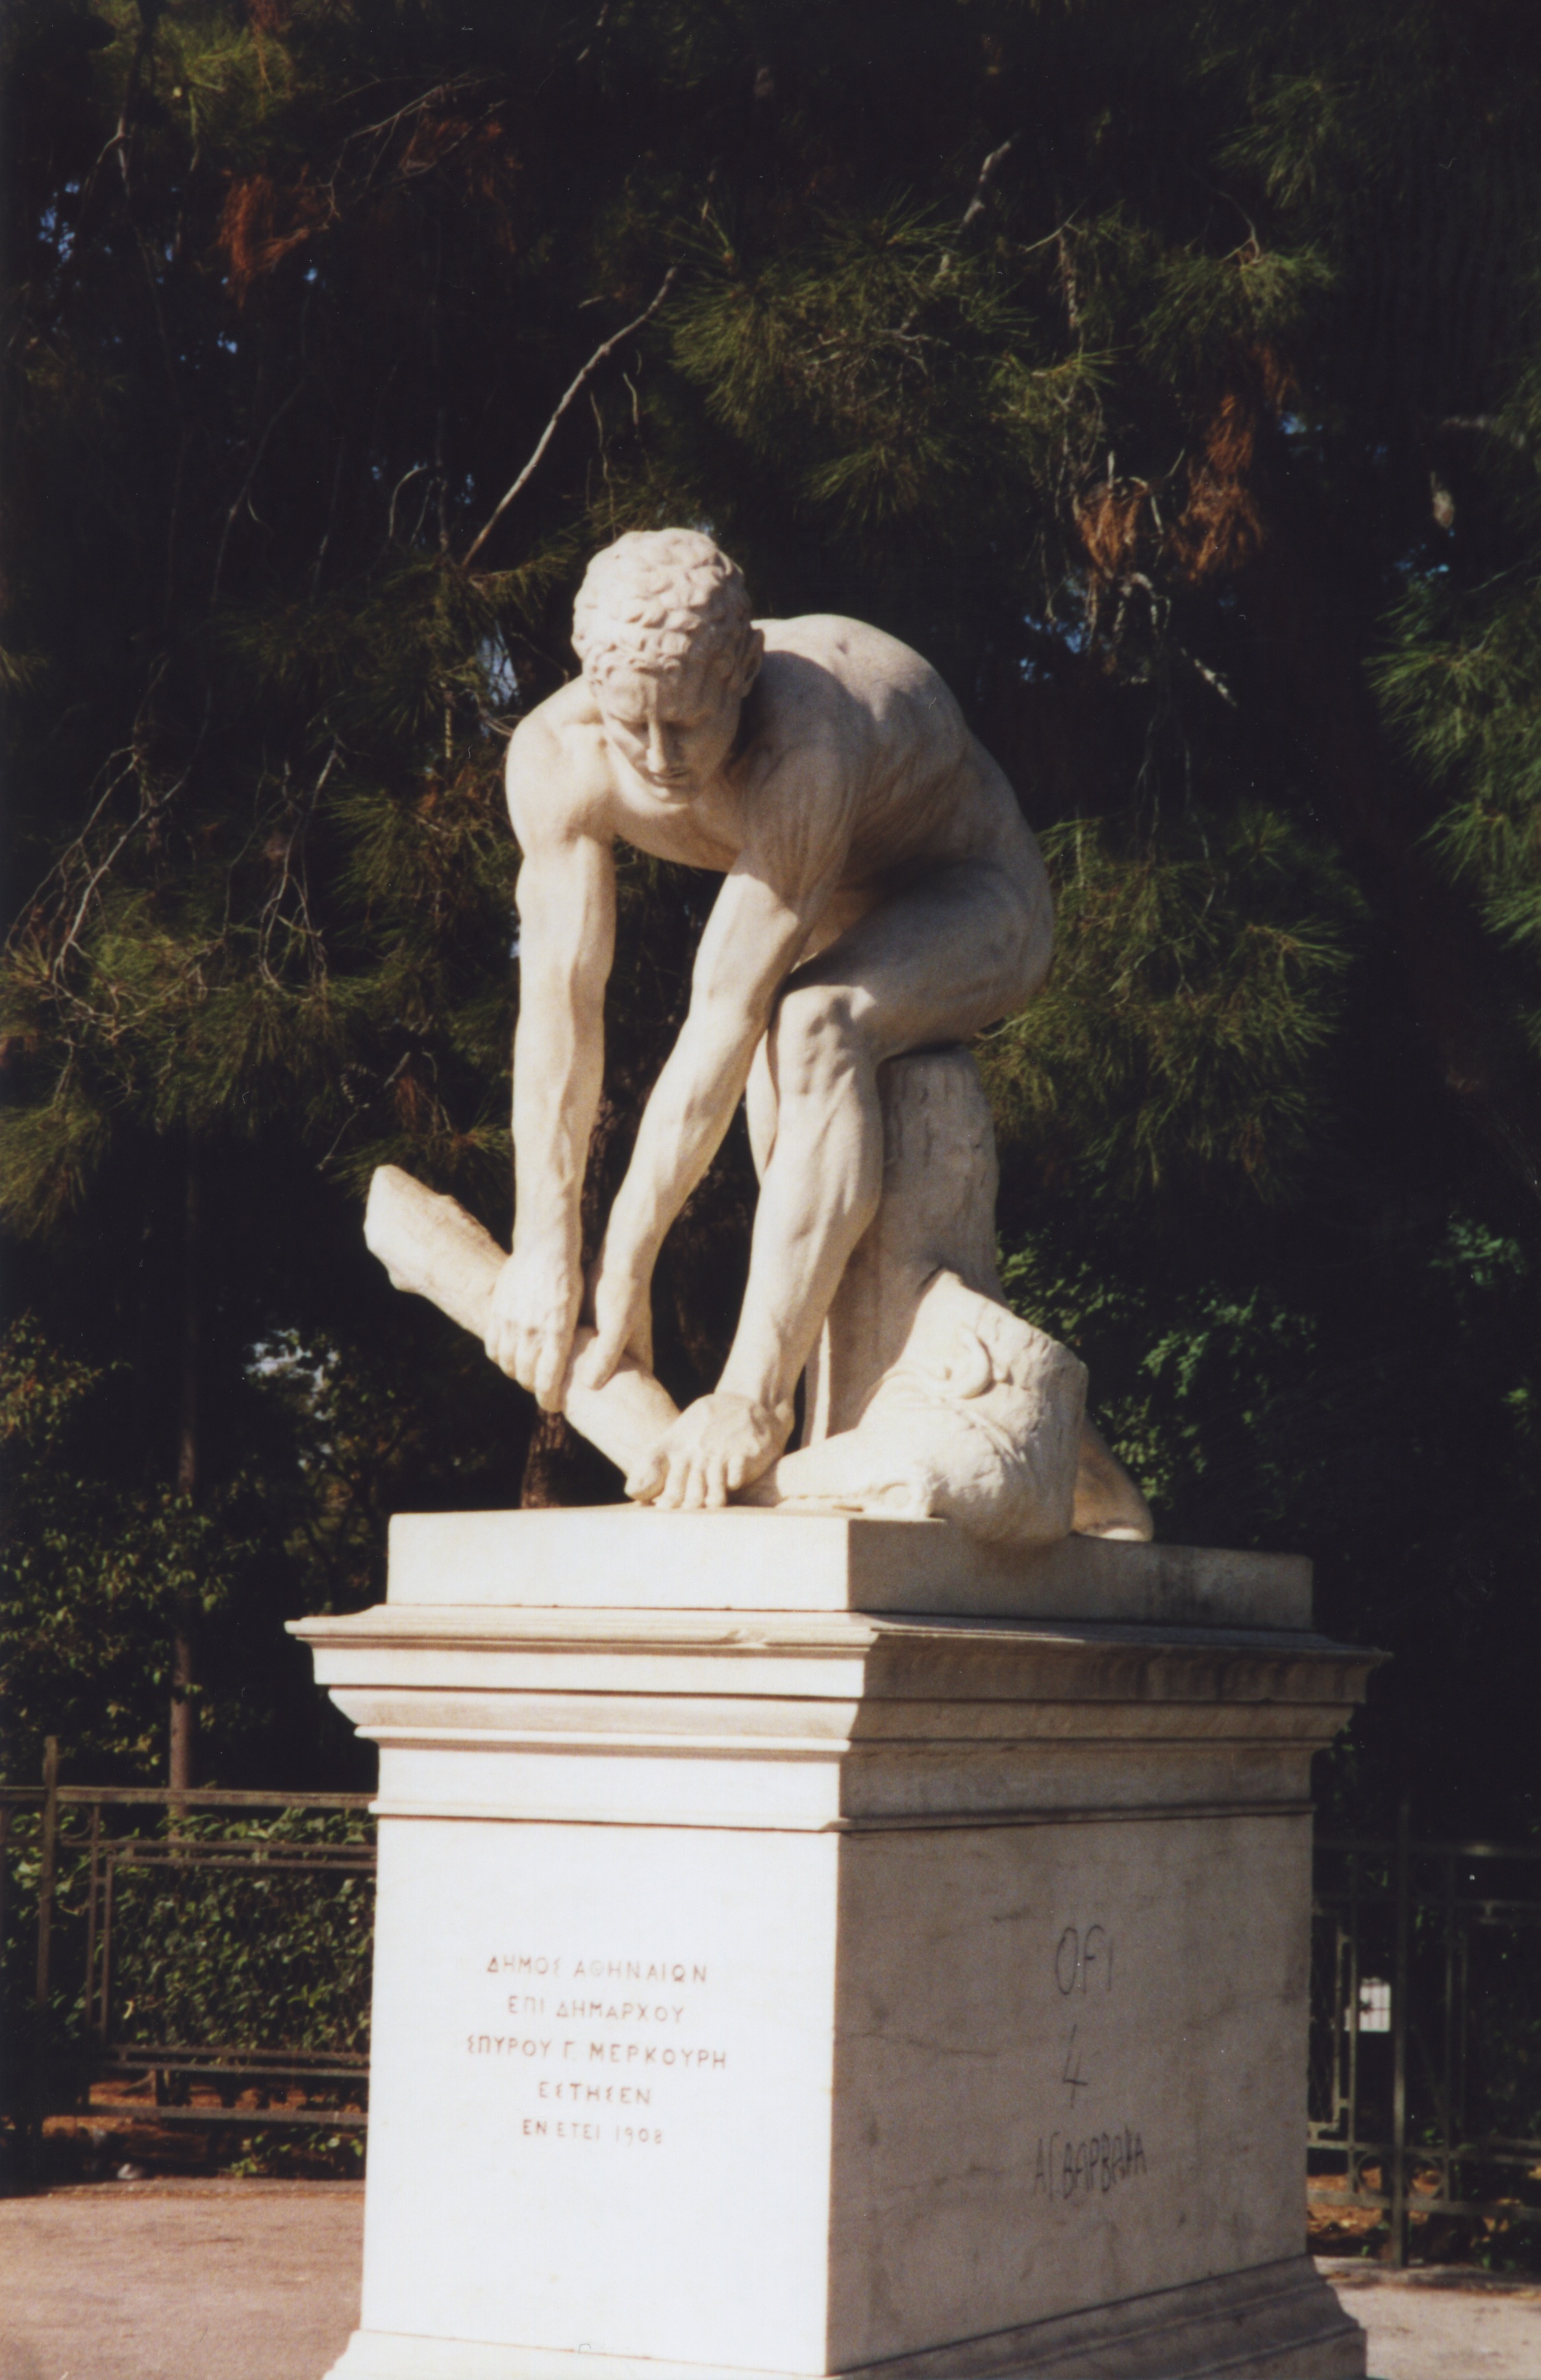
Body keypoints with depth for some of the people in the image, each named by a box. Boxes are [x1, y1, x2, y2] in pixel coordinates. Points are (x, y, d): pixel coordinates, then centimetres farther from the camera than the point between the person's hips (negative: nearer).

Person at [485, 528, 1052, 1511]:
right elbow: (560, 1002, -23)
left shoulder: (801, 749, -42)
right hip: (836, 914, 8)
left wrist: (626, 1267, -34)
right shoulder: (555, 757, -24)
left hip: (978, 904, -8)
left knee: (811, 1025, -33)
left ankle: (755, 1397, -36)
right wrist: (545, 1249, -27)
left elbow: (726, 1018, -38)